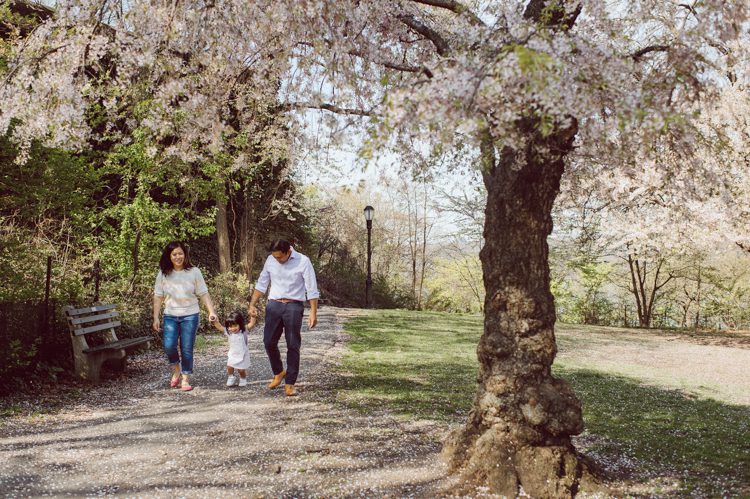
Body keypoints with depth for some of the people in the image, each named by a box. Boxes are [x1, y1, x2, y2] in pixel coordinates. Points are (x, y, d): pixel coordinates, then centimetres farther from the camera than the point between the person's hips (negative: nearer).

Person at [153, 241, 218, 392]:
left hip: (190, 315, -1)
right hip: (170, 316, 1)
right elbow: (158, 297, 4)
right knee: (169, 346, -14)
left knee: (187, 349, -1)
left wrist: (211, 311, -13)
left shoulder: (194, 272, -3)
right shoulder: (163, 273, 2)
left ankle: (185, 379, 15)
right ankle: (176, 370, 15)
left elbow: (204, 294, -2)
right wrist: (156, 318, 0)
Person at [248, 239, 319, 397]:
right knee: (269, 342, 2)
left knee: (293, 346, -1)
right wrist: (252, 304, 7)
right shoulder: (270, 260, 3)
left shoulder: (303, 261, -8)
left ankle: (290, 383, 7)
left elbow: (312, 289, -8)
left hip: (294, 306, -3)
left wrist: (313, 313, -13)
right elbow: (261, 284, 13)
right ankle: (278, 372, 26)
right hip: (274, 305, 4)